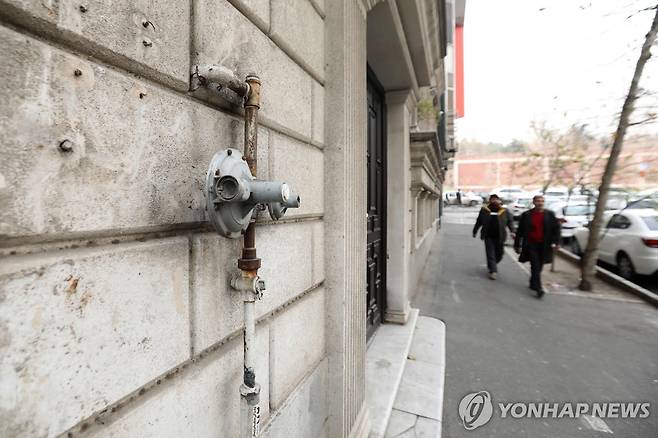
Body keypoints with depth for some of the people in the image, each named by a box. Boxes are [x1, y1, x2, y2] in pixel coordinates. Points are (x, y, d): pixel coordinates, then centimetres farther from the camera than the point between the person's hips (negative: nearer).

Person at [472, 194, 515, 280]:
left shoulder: (504, 211, 4)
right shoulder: (484, 210, 3)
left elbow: (509, 222, 6)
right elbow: (478, 222, 11)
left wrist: (513, 231, -8)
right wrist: (475, 231, 15)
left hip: (499, 237, 1)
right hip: (488, 236, -1)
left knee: (499, 254, 10)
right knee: (490, 254, -2)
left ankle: (491, 265, 36)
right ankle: (493, 271, 3)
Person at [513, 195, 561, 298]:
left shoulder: (550, 215, 3)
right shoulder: (526, 215, -2)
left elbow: (556, 228, 6)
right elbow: (520, 231, 2)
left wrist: (555, 242, -6)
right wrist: (517, 245, 3)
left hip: (544, 246, 3)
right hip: (531, 245, -2)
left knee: (539, 267, 12)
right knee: (535, 266, -9)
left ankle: (533, 284, 31)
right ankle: (538, 289, -8)